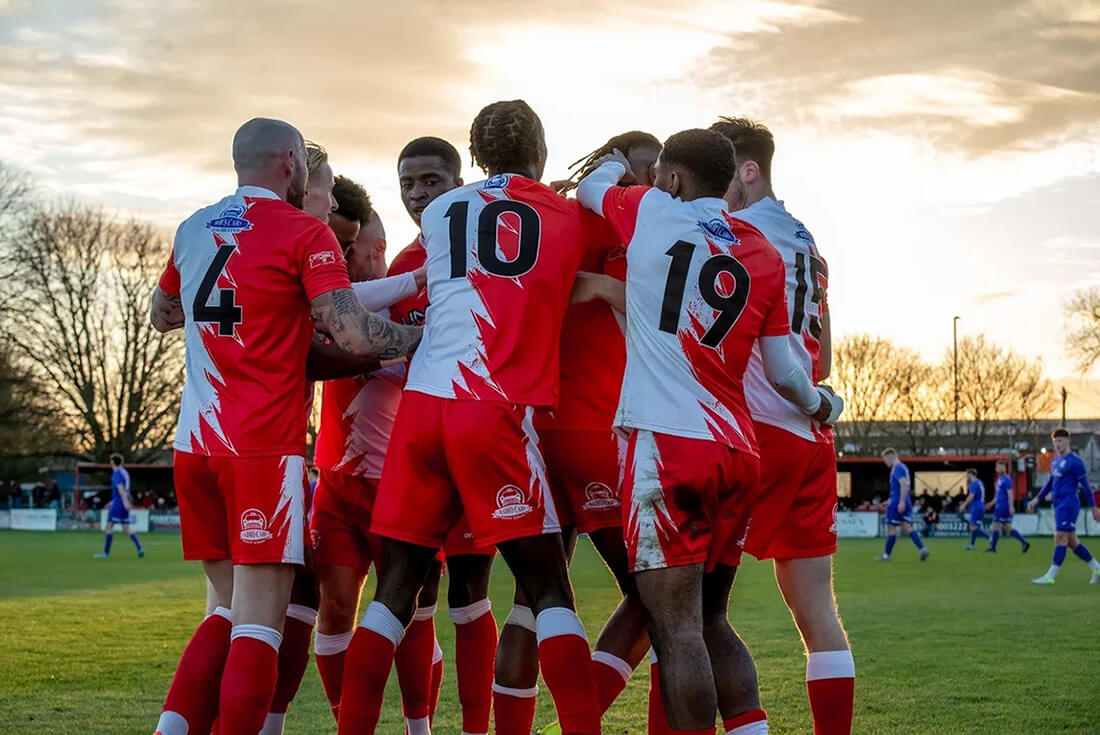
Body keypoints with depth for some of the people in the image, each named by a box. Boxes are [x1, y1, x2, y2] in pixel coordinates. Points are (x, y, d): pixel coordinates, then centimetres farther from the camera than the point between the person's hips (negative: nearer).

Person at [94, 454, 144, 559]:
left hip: (118, 502, -8)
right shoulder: (124, 472, 17)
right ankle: (140, 547, -8)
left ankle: (106, 552, 1)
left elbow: (120, 488, -22)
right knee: (126, 528, 7)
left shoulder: (116, 473, -11)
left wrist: (125, 502, -31)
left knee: (109, 526, -1)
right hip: (124, 503, 8)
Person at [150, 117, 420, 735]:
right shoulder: (304, 233, -6)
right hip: (264, 448, -7)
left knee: (227, 608, 16)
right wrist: (430, 336, 1)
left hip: (196, 444, 7)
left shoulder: (193, 229, 14)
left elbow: (161, 316, 30)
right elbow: (355, 335, -14)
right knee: (259, 620, -5)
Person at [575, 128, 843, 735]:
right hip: (737, 453, 6)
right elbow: (781, 372, 14)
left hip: (667, 441, -6)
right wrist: (819, 404, 35)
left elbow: (590, 189, 21)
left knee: (678, 628, -8)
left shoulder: (653, 213, 0)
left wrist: (615, 164, 42)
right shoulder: (764, 254, 11)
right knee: (709, 622, 17)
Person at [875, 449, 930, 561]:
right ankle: (922, 549, -7)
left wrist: (901, 501, -28)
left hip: (897, 503, -9)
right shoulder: (902, 467, 18)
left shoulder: (897, 468, -13)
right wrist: (891, 499, 29)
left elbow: (904, 484, -25)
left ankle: (887, 555, 7)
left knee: (891, 527, 0)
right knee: (907, 528, 6)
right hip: (906, 503, 9)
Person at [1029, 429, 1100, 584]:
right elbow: (1050, 482, 26)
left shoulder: (1075, 461, -10)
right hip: (1059, 505, 9)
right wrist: (1037, 499, 18)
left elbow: (1085, 485, -9)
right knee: (1071, 542, 11)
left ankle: (1050, 576, -15)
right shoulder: (1055, 460, 15)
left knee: (1060, 538, -12)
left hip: (1069, 504, -9)